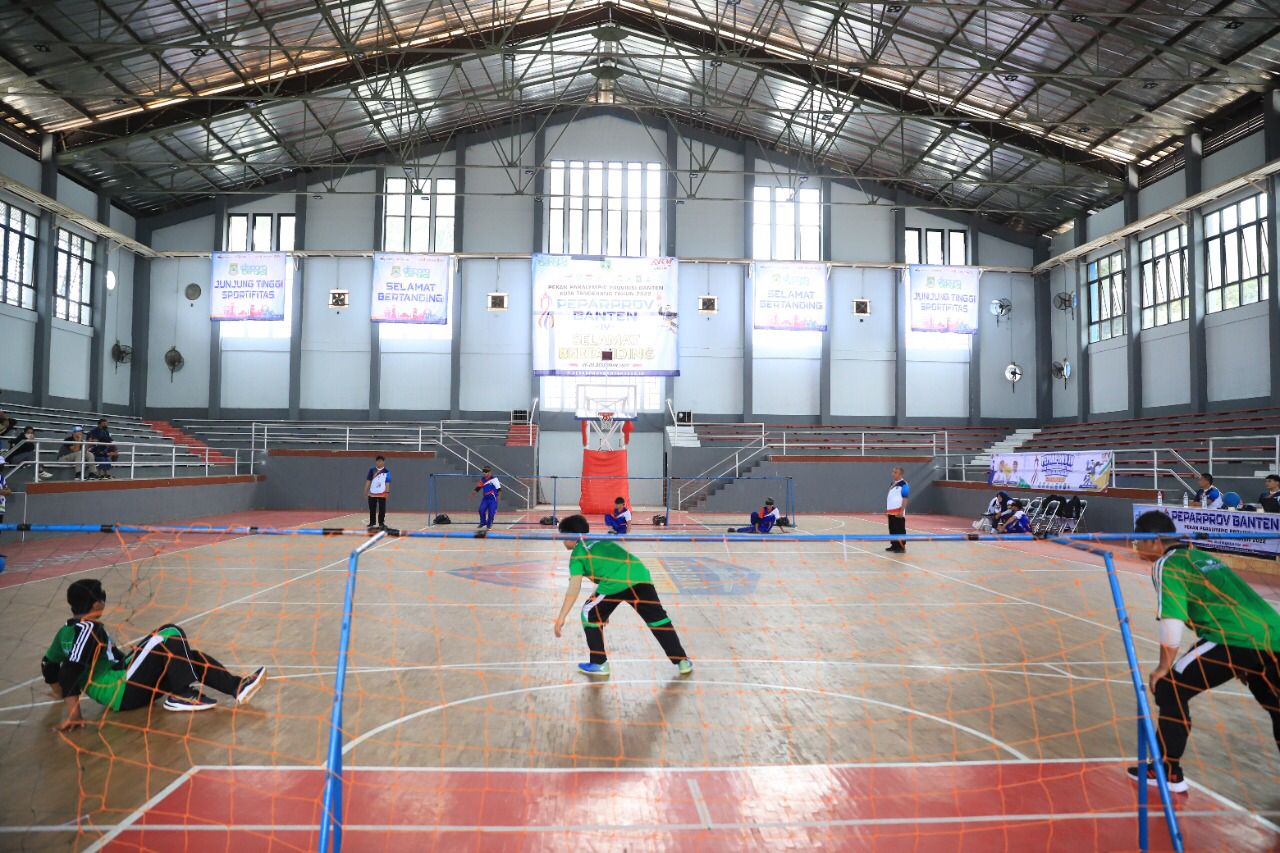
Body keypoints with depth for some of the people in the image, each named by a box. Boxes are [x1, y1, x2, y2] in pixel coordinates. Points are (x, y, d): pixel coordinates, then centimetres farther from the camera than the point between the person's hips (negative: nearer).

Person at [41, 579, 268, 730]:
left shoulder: (66, 632, 16)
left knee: (191, 658, 7)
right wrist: (72, 712, -27)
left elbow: (48, 663, 27)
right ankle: (181, 694, -15)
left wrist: (59, 691, 42)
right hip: (122, 691, -10)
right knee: (171, 635, -18)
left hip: (119, 691, 10)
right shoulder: (89, 628, -14)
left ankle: (236, 686, -7)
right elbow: (72, 668, -23)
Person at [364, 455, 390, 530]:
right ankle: (372, 524, 21)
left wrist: (387, 492, -5)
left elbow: (387, 482, -2)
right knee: (372, 510, 10)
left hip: (382, 493, -2)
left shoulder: (386, 471, -2)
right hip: (372, 493, 2)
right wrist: (366, 490, 2)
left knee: (382, 510, 4)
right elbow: (368, 480, 5)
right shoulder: (372, 470, 3)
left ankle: (381, 524, 13)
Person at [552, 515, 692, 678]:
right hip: (639, 575, 6)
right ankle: (682, 661, 21)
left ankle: (599, 664, 20)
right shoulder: (601, 541, 31)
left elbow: (574, 589, 2)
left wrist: (561, 618, 2)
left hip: (615, 583, -6)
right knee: (658, 619, 15)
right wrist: (604, 608, 42)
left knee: (589, 615, 17)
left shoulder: (577, 554, 13)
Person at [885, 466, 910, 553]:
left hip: (898, 512, -8)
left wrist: (902, 511, -19)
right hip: (891, 511, 8)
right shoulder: (892, 484, 16)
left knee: (900, 530, -3)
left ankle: (902, 547, 1)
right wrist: (886, 509, 21)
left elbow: (905, 499, -14)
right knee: (892, 530, 12)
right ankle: (894, 545, 21)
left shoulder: (903, 484, -10)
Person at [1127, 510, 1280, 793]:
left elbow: (1172, 620, -11)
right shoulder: (1200, 556, 24)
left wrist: (1163, 667, 0)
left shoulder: (1166, 565, -2)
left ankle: (1168, 771, 5)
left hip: (1238, 638, -9)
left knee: (1170, 689, 1)